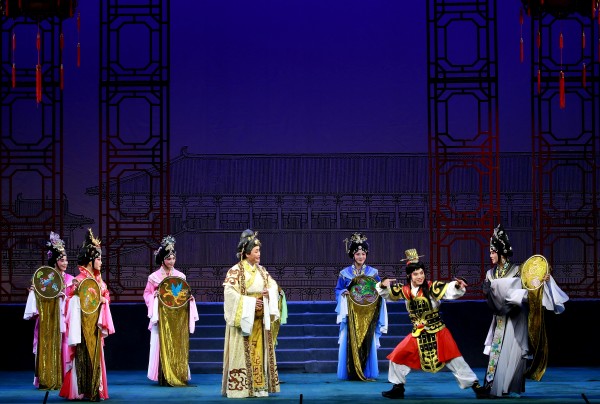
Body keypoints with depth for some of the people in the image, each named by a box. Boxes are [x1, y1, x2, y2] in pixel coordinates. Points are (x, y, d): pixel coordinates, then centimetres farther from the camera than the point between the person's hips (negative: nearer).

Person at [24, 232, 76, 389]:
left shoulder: (70, 279, 8)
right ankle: (47, 380, 4)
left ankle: (61, 379, 6)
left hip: (64, 316, 2)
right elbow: (39, 296, -3)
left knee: (63, 346, 1)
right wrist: (33, 291, -22)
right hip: (48, 318, -2)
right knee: (49, 347, -1)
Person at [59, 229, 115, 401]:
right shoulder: (80, 279, -12)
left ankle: (94, 389, 13)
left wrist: (103, 299, -2)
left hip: (95, 324, 8)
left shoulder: (98, 278, 12)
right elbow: (72, 301, -15)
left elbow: (106, 296, 17)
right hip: (84, 323, -8)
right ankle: (82, 391, -3)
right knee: (84, 354, -6)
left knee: (95, 354, 8)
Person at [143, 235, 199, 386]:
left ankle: (179, 375, 4)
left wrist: (189, 298, -3)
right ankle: (165, 377, -2)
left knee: (178, 345, 0)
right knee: (164, 344, -5)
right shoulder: (154, 277, 2)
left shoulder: (180, 276, 10)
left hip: (178, 316, 2)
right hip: (162, 316, -2)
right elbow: (147, 294, 6)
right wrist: (155, 296, -13)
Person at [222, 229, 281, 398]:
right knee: (243, 352, -6)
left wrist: (269, 292, -4)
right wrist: (250, 302, -18)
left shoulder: (261, 270, 11)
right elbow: (229, 291, -17)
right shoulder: (236, 271, -9)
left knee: (259, 351, 5)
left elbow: (273, 284, 20)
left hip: (259, 318, 6)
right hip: (244, 318, -6)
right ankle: (240, 387, -3)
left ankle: (259, 386, 9)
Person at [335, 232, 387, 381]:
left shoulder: (373, 272, 7)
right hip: (351, 313, 0)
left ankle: (367, 372, 3)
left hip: (368, 313, 1)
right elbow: (338, 290, 8)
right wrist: (344, 293, -11)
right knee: (351, 342, -5)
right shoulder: (345, 273, 5)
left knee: (367, 342, -3)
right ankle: (352, 372, -1)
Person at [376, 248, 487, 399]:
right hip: (417, 334, 5)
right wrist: (384, 284, -11)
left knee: (453, 358, -11)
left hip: (438, 331, -4)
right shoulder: (405, 290, -1)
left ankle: (474, 384, -2)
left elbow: (449, 291, -28)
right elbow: (385, 293, 10)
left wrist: (458, 285, -49)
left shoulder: (431, 287, -13)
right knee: (398, 356, 7)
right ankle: (398, 387, 25)